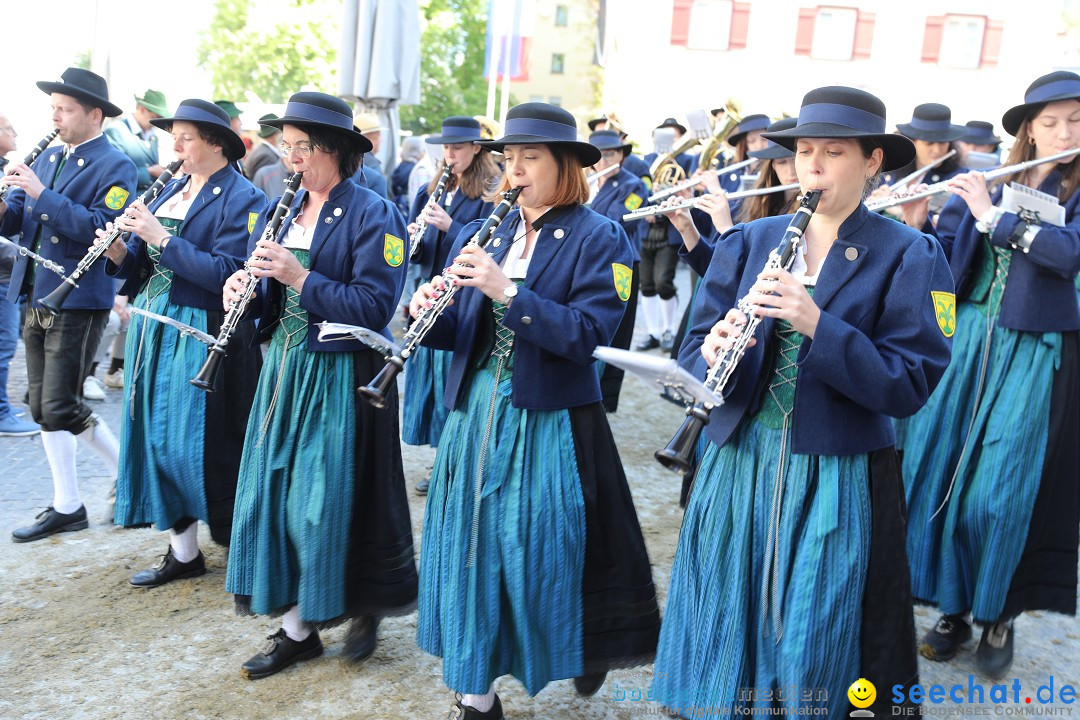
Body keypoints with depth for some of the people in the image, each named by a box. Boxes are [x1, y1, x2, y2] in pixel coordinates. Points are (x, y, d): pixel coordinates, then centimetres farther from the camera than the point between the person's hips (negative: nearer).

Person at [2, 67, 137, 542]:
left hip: (77, 301, -8)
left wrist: (42, 194, -22)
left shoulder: (115, 166, -8)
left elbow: (101, 228, -21)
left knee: (60, 406, -7)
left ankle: (130, 469, 12)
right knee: (43, 407, 11)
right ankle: (66, 506, 22)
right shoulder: (47, 158, 14)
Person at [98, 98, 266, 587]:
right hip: (154, 328, 8)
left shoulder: (242, 198, -9)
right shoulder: (171, 189, 14)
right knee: (156, 437, 10)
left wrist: (161, 237, -21)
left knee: (201, 443, -3)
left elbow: (226, 273, -20)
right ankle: (182, 552, 22)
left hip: (203, 336, -8)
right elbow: (138, 264, 14)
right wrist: (119, 251, -7)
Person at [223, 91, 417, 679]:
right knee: (275, 492, 9)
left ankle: (365, 605, 26)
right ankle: (296, 628, 22)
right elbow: (261, 291, 15)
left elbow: (374, 306, -19)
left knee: (330, 498, -1)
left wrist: (299, 278, -24)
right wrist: (240, 289, -7)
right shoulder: (280, 210, 12)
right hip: (284, 366, 7)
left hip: (340, 377, -7)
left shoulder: (374, 215, -10)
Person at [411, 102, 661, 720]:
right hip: (476, 414, 5)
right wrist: (429, 312, -13)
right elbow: (457, 332, 10)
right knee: (472, 551, 8)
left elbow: (588, 333, -18)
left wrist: (505, 291, -25)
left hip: (551, 424, -5)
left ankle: (587, 648, 37)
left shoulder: (599, 239, -6)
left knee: (545, 554, 6)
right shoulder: (484, 235, 10)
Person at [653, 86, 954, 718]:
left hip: (839, 482, -2)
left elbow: (911, 385, -12)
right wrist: (714, 355, -21)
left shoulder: (908, 256, -3)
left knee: (811, 654, 7)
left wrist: (815, 323, -25)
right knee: (721, 639, 12)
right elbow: (696, 349, 3)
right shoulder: (749, 242, 6)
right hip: (737, 467, 3)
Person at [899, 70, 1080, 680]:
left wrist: (992, 214, -19)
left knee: (1004, 491, -3)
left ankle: (1001, 616, 18)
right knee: (943, 474, 3)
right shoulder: (985, 185, 9)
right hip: (968, 342, 4)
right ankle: (955, 609, 19)